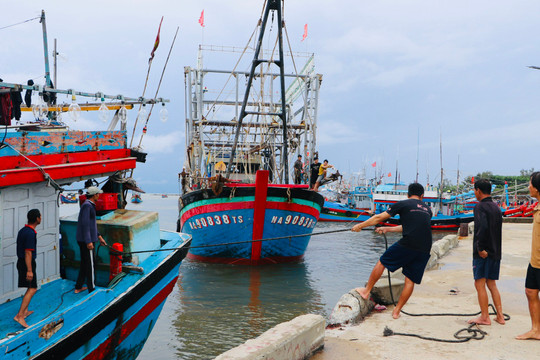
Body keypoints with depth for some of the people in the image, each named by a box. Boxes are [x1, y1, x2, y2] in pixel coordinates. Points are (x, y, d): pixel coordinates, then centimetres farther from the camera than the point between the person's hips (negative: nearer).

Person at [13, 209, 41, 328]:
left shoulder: (22, 231, 11)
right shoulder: (30, 233, -20)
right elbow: (28, 253, -23)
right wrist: (29, 271, -23)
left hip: (21, 261, 10)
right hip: (27, 263, -10)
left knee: (31, 288, 21)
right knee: (32, 289, -10)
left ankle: (25, 311, 27)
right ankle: (20, 316, -16)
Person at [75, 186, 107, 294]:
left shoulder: (90, 205, 15)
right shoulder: (87, 206, -17)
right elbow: (85, 224, -23)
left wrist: (99, 236, 26)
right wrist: (89, 241, -25)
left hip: (83, 240, 10)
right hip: (86, 240, -10)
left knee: (84, 263, 17)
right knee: (90, 264, -2)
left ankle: (78, 287, 24)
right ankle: (92, 289, 6)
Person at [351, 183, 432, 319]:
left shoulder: (403, 204, 8)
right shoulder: (428, 209, 23)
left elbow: (379, 217, 13)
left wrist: (360, 225, 25)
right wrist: (388, 229, 43)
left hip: (408, 245, -4)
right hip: (424, 250, 5)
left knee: (381, 263, 14)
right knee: (410, 281, 10)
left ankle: (366, 291, 22)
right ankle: (397, 311, 14)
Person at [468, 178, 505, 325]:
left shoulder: (480, 207, -12)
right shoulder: (496, 207, 14)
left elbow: (482, 227, -27)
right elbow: (498, 229, 16)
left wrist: (480, 248, -21)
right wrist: (495, 250, 17)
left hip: (483, 253, -8)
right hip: (495, 251, 8)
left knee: (479, 283, -1)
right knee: (491, 284, 15)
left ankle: (484, 317, 1)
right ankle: (500, 316, 15)